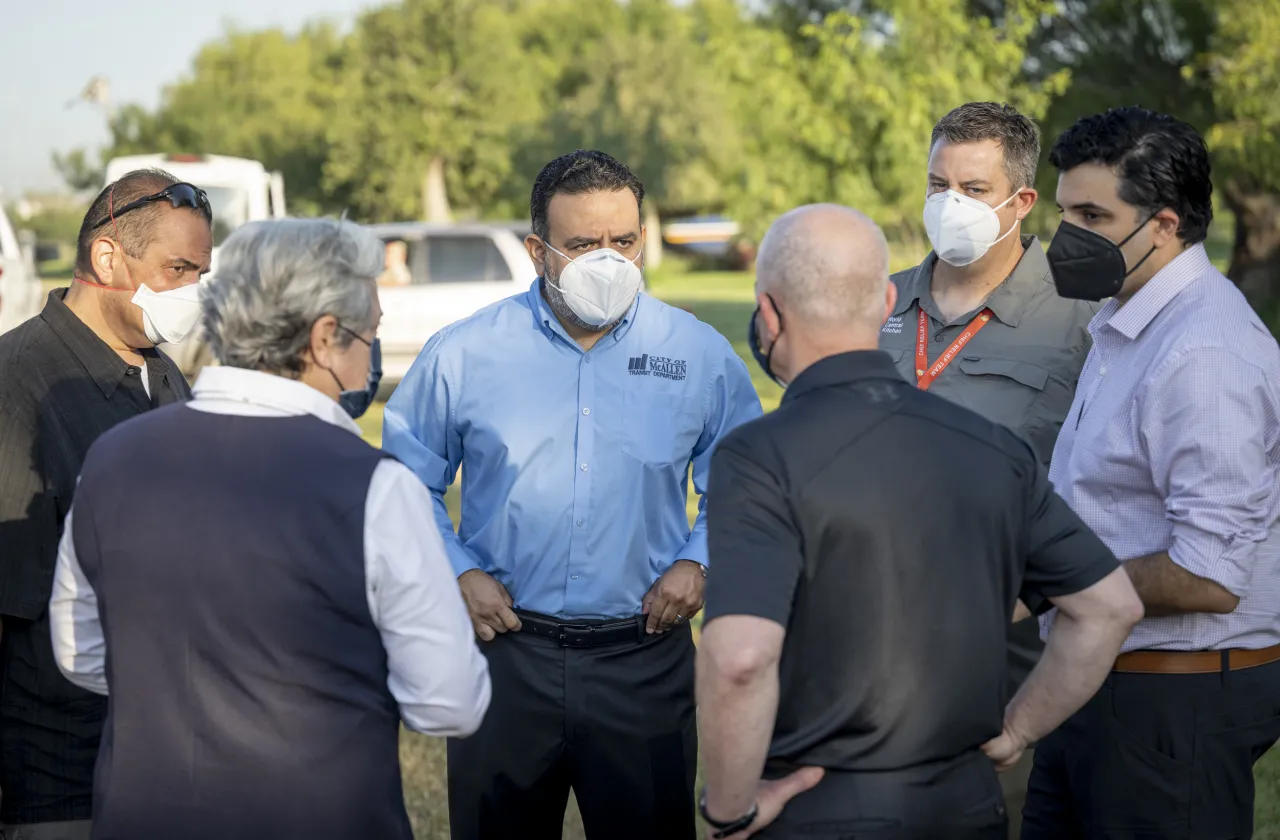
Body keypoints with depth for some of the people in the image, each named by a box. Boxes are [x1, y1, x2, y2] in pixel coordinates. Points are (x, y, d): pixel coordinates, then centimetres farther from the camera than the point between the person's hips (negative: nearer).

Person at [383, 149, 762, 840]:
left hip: (644, 659, 0)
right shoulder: (462, 356, -2)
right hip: (505, 649, 0)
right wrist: (460, 571, -3)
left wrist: (697, 561, -3)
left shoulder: (702, 356, 0)